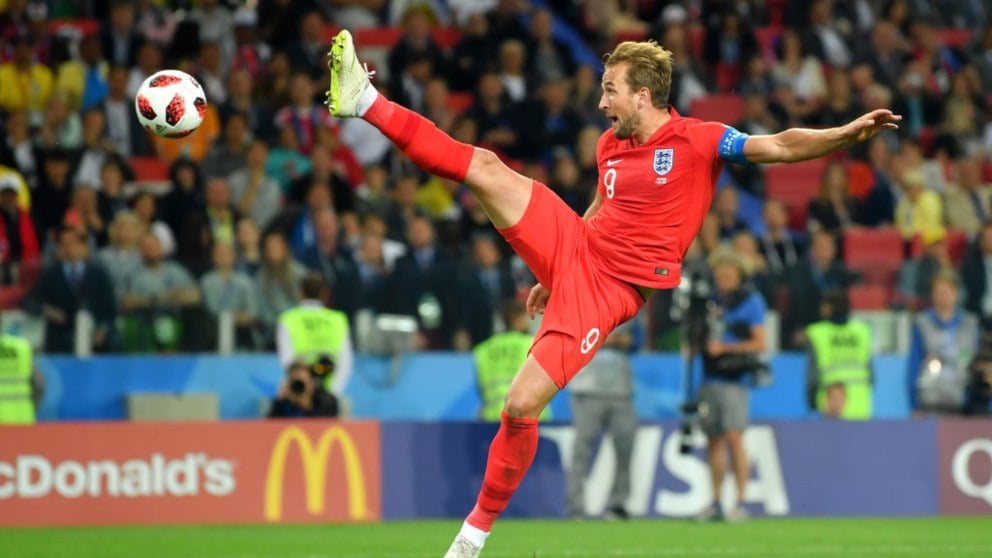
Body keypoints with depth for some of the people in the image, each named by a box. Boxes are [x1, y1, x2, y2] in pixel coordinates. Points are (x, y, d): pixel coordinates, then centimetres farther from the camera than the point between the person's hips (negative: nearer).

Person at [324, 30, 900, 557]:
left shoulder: (697, 140, -10)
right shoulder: (611, 144, 11)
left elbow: (781, 147, -18)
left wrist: (848, 132, -33)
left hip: (611, 288, -6)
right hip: (575, 248, 6)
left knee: (522, 407, -14)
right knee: (487, 168, -11)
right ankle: (365, 102, -8)